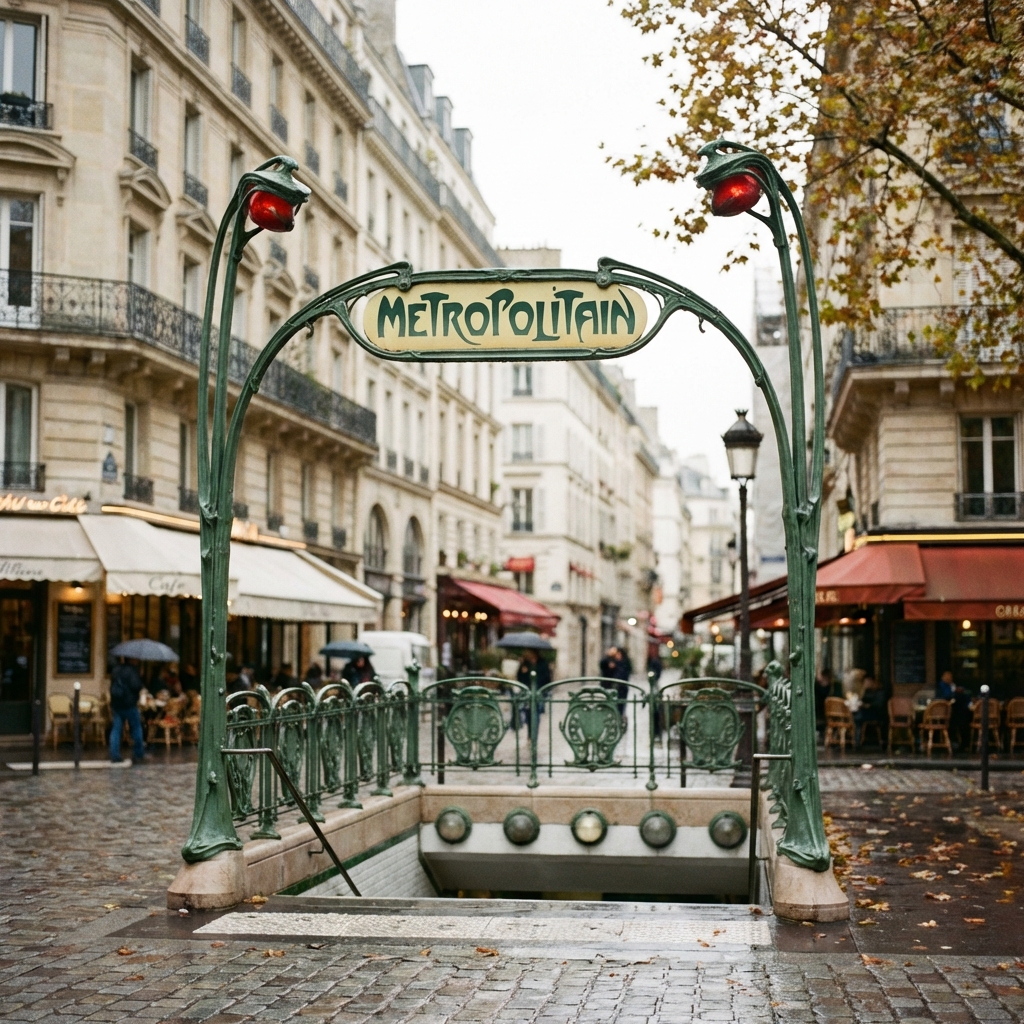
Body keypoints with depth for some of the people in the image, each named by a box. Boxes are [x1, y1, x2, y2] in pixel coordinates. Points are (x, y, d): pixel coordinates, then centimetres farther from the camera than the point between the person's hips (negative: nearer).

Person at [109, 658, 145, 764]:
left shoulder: (116, 669, 10)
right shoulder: (131, 670, -13)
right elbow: (136, 686, -21)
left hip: (116, 704, 6)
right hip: (129, 704, -6)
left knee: (116, 730, 5)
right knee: (136, 729, 7)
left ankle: (115, 756, 1)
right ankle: (138, 754, 12)